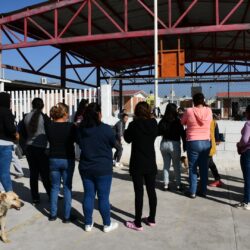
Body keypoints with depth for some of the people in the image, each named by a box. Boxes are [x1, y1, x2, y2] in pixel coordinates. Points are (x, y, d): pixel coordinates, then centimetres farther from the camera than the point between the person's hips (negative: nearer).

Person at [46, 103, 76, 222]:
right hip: (67, 160, -2)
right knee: (67, 187, 8)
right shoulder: (71, 126, -14)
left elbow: (49, 140, 7)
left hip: (53, 159, 3)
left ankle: (53, 214, 22)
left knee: (54, 187, 15)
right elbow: (75, 139, 0)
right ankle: (67, 216, 13)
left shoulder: (49, 126, -7)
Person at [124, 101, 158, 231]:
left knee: (139, 192, 0)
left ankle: (138, 223, 8)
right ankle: (152, 219, 26)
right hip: (151, 163, 4)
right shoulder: (153, 124, -3)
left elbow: (127, 139, 1)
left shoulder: (134, 125, -14)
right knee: (151, 191, 13)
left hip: (137, 164, -4)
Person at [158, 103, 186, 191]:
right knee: (177, 166, 7)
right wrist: (184, 145, -1)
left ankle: (166, 184, 11)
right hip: (174, 144, -3)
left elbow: (158, 132, 0)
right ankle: (178, 185, 12)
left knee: (166, 165, 10)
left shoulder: (163, 120, 0)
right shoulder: (177, 121, -9)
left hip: (164, 144, 3)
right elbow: (182, 134, -9)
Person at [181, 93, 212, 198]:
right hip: (206, 143, 3)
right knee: (204, 167, 12)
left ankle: (192, 192, 11)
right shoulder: (209, 111, -2)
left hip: (193, 143, -3)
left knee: (192, 168, 6)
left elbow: (182, 122, 6)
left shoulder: (189, 111, -11)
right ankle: (203, 191, 21)